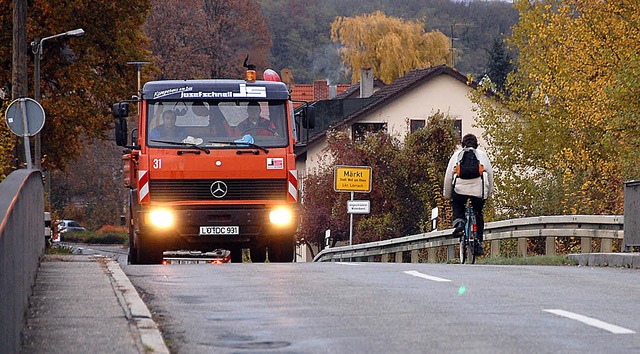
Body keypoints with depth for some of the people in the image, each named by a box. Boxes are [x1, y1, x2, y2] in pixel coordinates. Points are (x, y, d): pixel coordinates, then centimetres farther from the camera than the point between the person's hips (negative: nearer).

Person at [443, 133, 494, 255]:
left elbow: (448, 175, 12)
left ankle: (458, 222, -4)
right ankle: (479, 244, 12)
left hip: (460, 188, -1)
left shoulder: (457, 155, 16)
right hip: (479, 190, 1)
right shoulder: (482, 154, 18)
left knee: (457, 207, 27)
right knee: (478, 215, 18)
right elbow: (490, 173, 18)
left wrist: (447, 194, 21)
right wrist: (489, 192, 29)